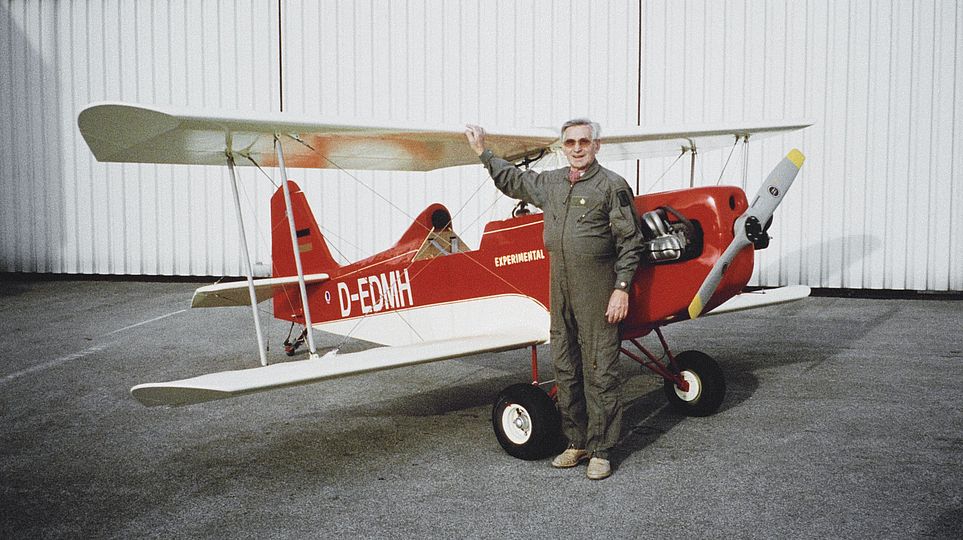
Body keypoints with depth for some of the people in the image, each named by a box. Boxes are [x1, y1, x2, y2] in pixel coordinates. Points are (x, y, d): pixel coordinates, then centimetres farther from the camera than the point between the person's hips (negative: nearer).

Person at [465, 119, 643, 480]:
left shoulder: (612, 186, -5)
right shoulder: (550, 183, 13)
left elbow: (629, 243, -7)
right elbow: (512, 180, 32)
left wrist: (622, 288, -13)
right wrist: (483, 152, 35)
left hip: (597, 291, -6)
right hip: (559, 287, 6)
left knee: (600, 370, -3)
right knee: (565, 368, 11)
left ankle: (600, 450, 6)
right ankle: (576, 443, 22)